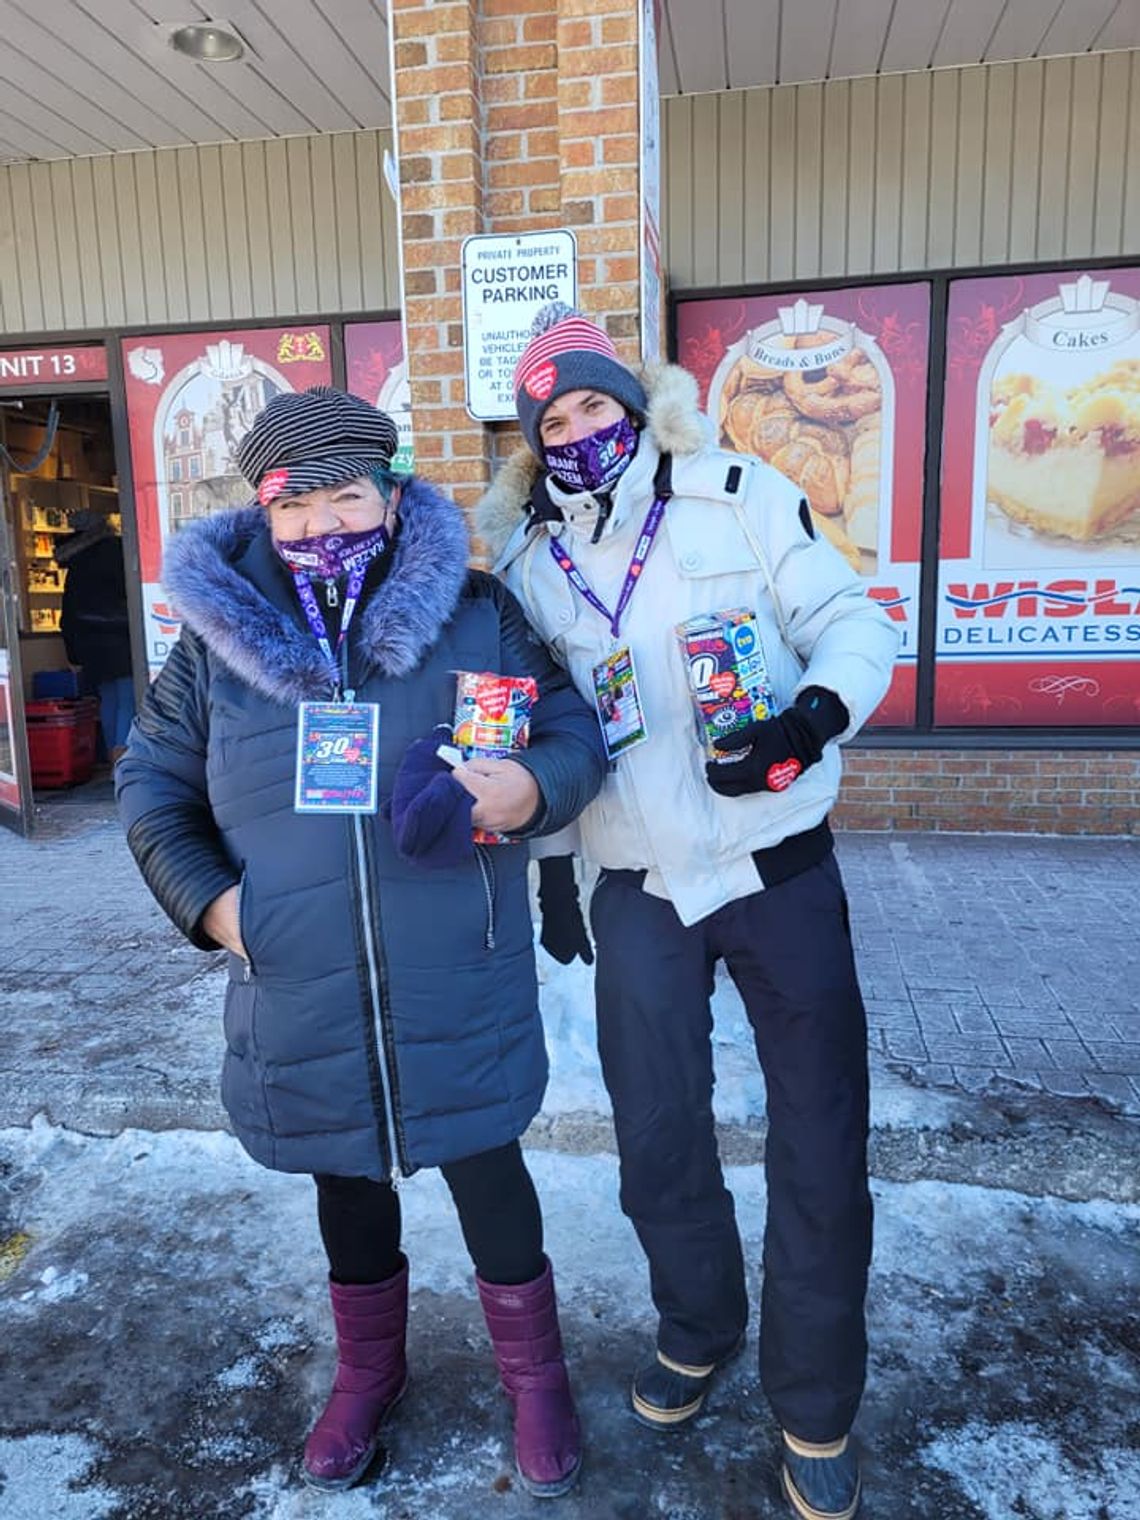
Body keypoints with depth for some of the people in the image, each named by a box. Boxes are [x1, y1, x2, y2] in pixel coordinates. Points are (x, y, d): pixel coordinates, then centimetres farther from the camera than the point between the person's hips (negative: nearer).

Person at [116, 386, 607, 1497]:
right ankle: (367, 1371, 49)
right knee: (346, 1176, 21)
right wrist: (208, 900, -6)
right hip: (303, 989, 2)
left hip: (457, 983, -2)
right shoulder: (219, 633, 0)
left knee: (484, 1166, 12)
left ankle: (534, 1376, 40)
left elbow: (575, 735, -1)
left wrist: (528, 787, -24)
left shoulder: (476, 613, -4)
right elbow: (151, 786, 8)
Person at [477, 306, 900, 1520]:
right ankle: (697, 1334, 43)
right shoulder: (527, 558, 5)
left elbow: (851, 623, -5)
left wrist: (813, 716, -25)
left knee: (820, 1144, 6)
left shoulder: (742, 497, -4)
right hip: (639, 892, 3)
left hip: (779, 868, -2)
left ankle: (816, 1410, 31)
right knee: (657, 1143, 13)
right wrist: (547, 855, 13)